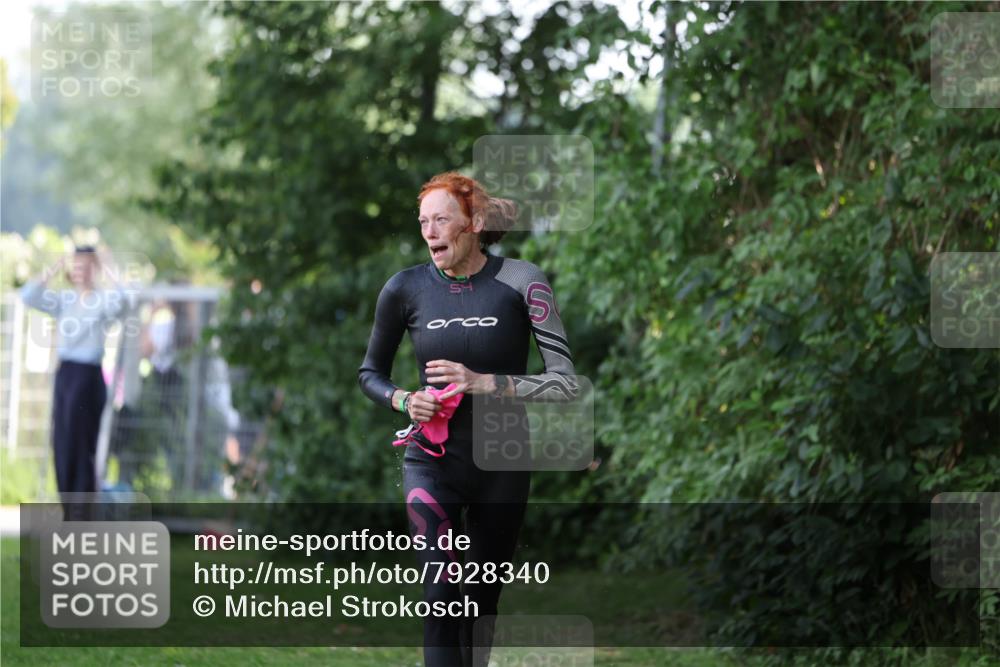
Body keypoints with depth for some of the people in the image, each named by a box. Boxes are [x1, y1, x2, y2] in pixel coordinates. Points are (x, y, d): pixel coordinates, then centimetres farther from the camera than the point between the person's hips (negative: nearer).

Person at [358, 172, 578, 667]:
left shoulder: (520, 282, -10)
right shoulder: (406, 289, -5)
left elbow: (565, 383, -13)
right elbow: (370, 373, 11)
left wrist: (483, 383, -22)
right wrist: (404, 401, -9)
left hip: (502, 466, 0)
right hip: (433, 463, 0)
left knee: (482, 600, 12)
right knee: (441, 596, -16)